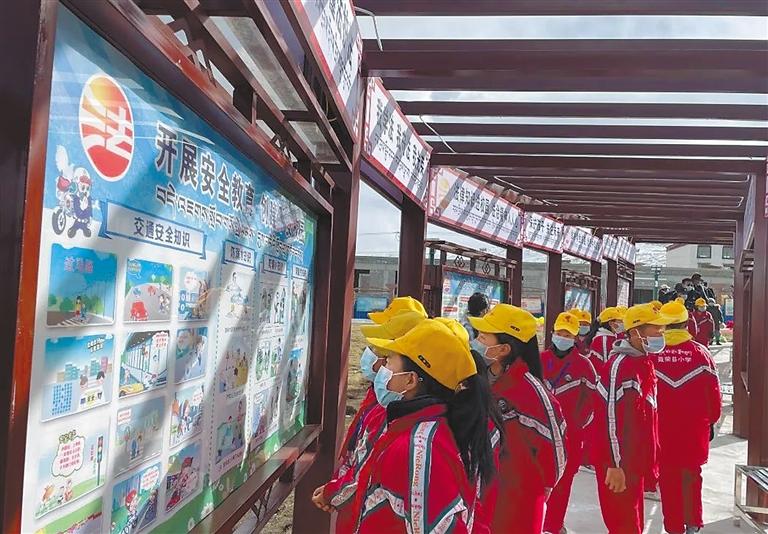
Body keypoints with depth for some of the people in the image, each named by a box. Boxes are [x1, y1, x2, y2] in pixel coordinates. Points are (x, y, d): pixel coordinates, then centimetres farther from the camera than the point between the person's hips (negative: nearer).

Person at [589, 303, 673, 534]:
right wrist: (615, 465, -26)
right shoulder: (621, 365, -22)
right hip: (619, 463, -10)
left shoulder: (644, 362, 9)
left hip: (635, 459, 10)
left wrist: (648, 460, 22)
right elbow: (613, 418, -26)